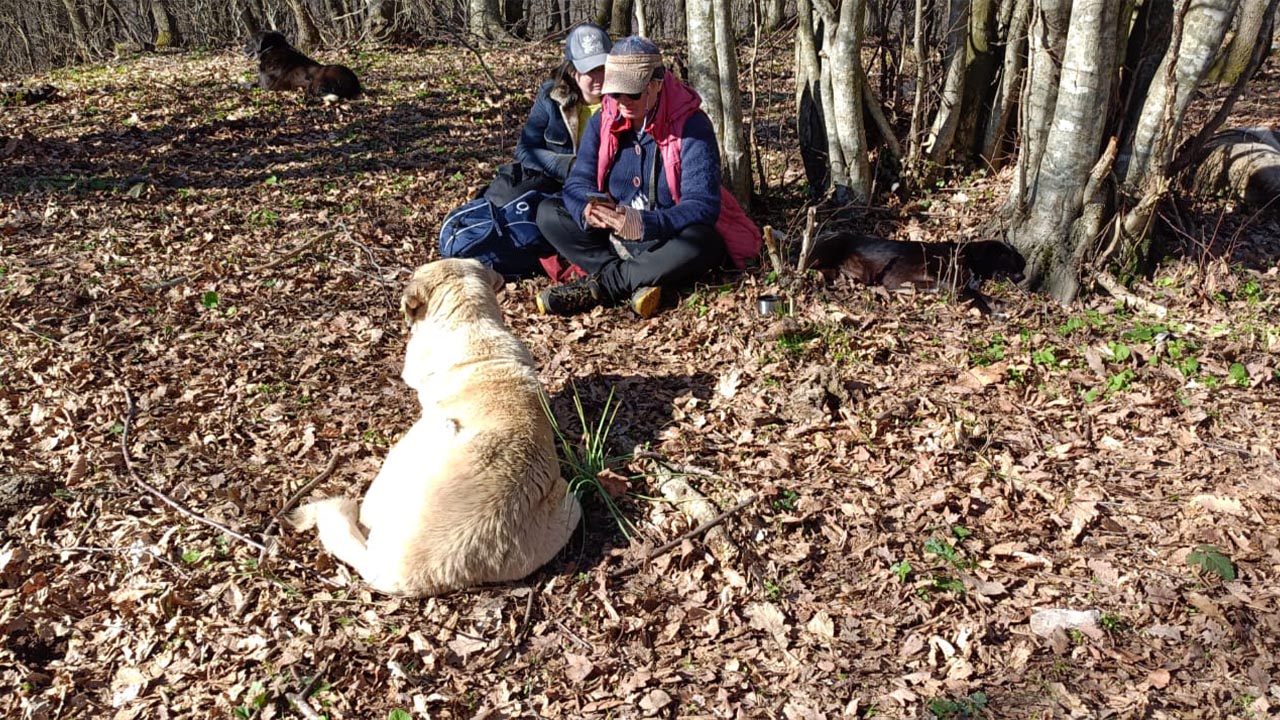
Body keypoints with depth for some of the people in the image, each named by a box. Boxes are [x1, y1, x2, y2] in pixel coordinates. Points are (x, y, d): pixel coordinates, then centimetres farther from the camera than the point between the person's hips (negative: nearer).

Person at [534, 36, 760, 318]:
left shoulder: (692, 125, -16)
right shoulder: (602, 122, -1)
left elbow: (703, 205, -25)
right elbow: (577, 183, -6)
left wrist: (644, 224, -41)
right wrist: (588, 210, -32)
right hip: (614, 239, 4)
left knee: (704, 244, -37)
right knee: (548, 212, -13)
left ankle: (599, 284, -24)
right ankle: (636, 281, -27)